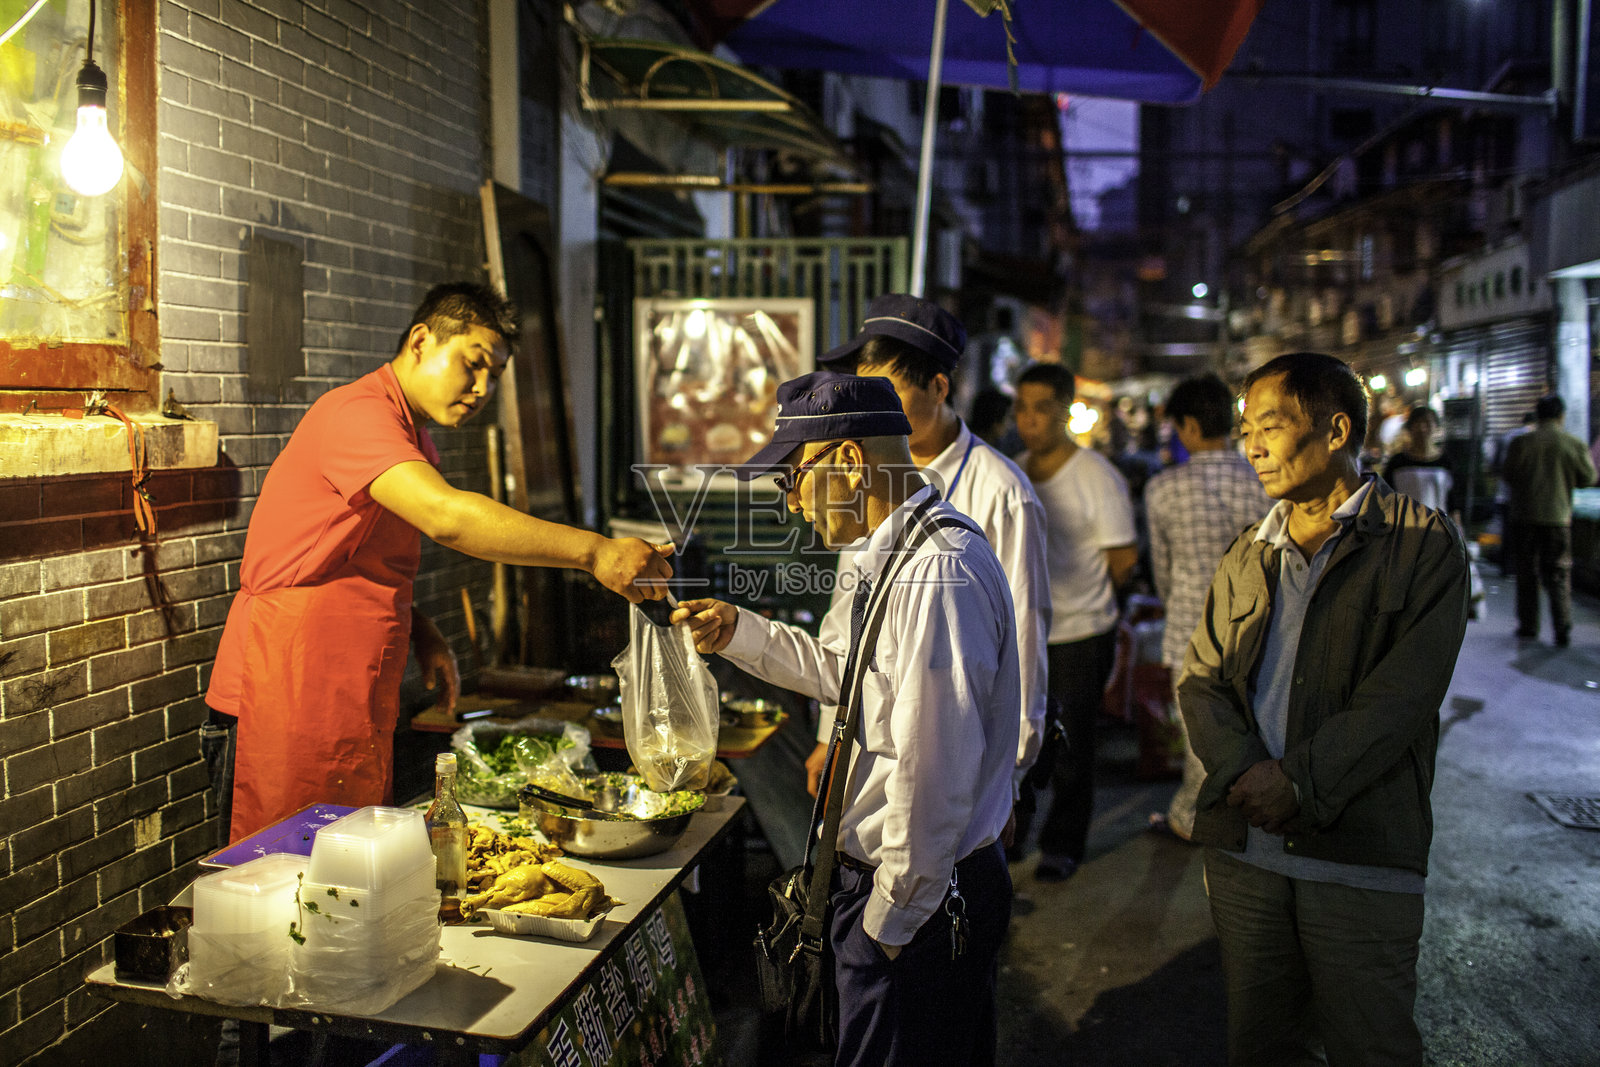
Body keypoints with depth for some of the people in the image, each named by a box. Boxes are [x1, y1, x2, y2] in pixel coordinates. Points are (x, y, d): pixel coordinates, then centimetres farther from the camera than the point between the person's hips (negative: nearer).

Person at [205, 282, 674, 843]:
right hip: (290, 694, -9)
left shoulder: (415, 446, 18)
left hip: (354, 701, 9)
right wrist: (591, 551, -33)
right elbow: (446, 517, -31)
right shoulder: (356, 413, -15)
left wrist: (421, 633, 6)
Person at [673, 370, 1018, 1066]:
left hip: (919, 901, -9)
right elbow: (851, 674, 21)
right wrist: (740, 633, 12)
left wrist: (889, 919, -18)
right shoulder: (903, 552, 7)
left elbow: (933, 774, -28)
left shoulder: (938, 573, -27)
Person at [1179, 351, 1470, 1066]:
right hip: (1242, 843, 5)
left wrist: (1300, 783, -17)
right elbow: (1201, 679, 7)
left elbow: (1404, 692, -12)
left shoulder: (1423, 543, -2)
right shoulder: (1247, 557, 14)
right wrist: (1244, 772, -11)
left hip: (1361, 853, -4)